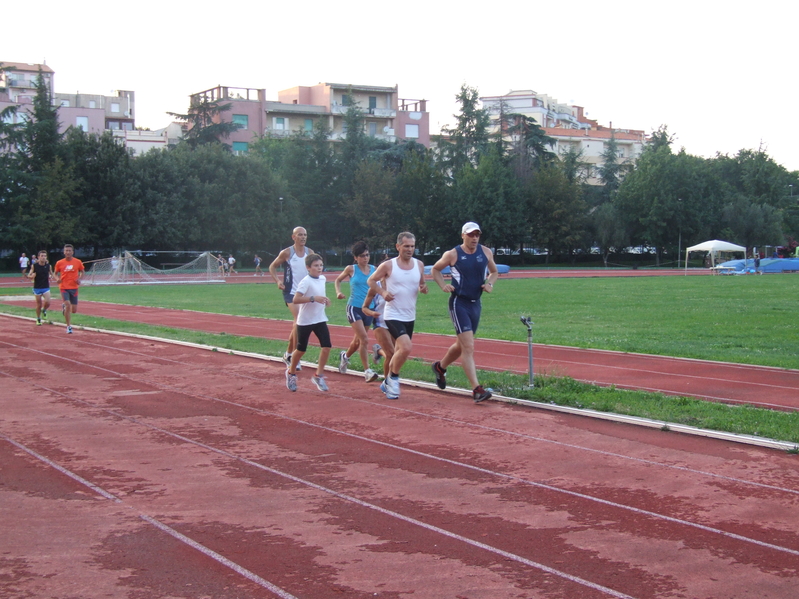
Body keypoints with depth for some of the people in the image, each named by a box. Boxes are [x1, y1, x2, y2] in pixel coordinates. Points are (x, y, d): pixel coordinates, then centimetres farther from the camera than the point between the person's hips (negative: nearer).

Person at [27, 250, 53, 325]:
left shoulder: (48, 265, -2)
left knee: (47, 302, -16)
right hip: (37, 288, -1)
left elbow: (51, 273, 14)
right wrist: (32, 276, -26)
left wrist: (50, 276, -9)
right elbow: (29, 276, -3)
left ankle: (44, 310, 19)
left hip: (46, 287, 1)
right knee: (39, 304, 5)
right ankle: (38, 319, 25)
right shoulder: (34, 266, -7)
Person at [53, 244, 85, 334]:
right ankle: (69, 326, -5)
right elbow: (56, 273, 11)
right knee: (68, 305, -20)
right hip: (64, 287, -2)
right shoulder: (59, 263, -2)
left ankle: (64, 307, 39)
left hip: (74, 287, 2)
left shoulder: (78, 262, -1)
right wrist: (57, 279, -11)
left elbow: (82, 271, 14)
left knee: (74, 310, 3)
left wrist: (79, 278, -5)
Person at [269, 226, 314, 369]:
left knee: (297, 323, 11)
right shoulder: (287, 253, -6)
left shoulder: (310, 253, 5)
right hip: (291, 292, -5)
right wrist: (278, 281, -12)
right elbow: (272, 267, 4)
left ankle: (288, 354, 29)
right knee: (299, 320, -20)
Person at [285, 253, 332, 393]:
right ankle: (291, 373, 31)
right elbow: (295, 300, -28)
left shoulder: (322, 279, 5)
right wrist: (313, 298, -35)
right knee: (301, 349, 6)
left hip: (320, 319, 6)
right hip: (305, 321, -6)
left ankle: (319, 376, 5)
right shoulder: (306, 282, -18)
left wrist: (324, 299, 9)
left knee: (326, 346, -8)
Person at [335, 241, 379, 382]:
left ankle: (345, 356, 47)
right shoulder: (351, 269, -3)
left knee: (358, 341, 17)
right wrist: (338, 292, -4)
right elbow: (338, 280, 12)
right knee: (364, 339, -17)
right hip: (354, 308, -4)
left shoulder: (373, 269, 3)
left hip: (368, 309, 4)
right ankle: (367, 371, -13)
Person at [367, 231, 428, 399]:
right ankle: (393, 379, 0)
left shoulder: (419, 265, 4)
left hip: (410, 317, 6)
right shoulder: (388, 266, -9)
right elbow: (371, 280, 2)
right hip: (393, 315, -6)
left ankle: (387, 383, 34)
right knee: (406, 348, -23)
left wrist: (423, 288, -8)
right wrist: (382, 292, -15)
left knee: (400, 352, 14)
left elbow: (422, 284, 17)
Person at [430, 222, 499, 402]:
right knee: (468, 348, -15)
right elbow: (435, 269, 8)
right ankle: (477, 390, -18)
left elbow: (494, 272, 19)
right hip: (459, 304, -6)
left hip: (476, 304, 6)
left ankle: (440, 367, 47)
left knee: (462, 345, 20)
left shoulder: (486, 252, 4)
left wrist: (489, 283, -2)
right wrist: (443, 285, -8)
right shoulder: (453, 254, -6)